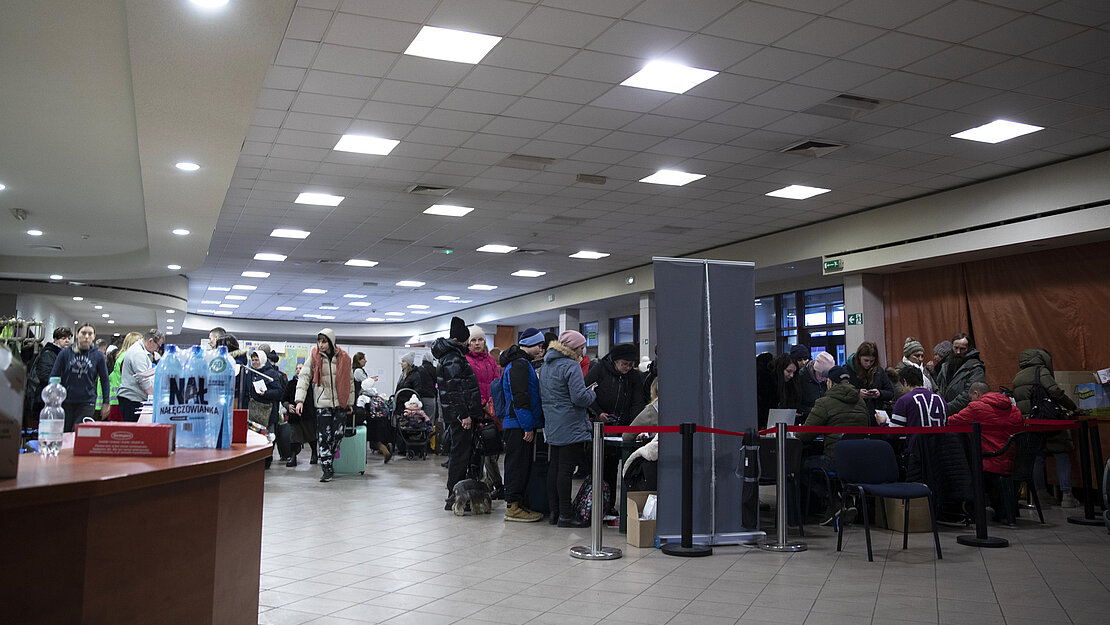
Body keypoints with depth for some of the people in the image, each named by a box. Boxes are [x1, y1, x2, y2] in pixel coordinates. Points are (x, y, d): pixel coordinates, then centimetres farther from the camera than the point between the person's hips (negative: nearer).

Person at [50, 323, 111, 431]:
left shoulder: (98, 356, 2)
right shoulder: (65, 353, 3)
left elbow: (104, 380, 9)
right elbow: (53, 376, 6)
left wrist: (106, 404, 7)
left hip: (87, 403, -2)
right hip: (66, 402, 2)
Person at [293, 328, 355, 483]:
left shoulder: (343, 358, 4)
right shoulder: (314, 357, -1)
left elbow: (349, 381, 13)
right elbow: (304, 377, -4)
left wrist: (350, 402, 15)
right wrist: (300, 400, -14)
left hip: (340, 403, 2)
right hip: (322, 403, -2)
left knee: (338, 435, 2)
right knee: (324, 437, -5)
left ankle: (329, 463, 22)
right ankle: (327, 469, 0)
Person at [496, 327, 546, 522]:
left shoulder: (522, 363, 20)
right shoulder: (519, 365, -15)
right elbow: (520, 398, -21)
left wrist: (531, 425, 22)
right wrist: (528, 427, -20)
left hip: (520, 425, 10)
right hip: (519, 425, -10)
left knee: (522, 464, 13)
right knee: (518, 463, -6)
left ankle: (515, 502, 19)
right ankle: (513, 506, -1)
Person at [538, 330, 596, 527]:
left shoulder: (545, 366, 13)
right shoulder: (571, 366, -15)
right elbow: (580, 398, -20)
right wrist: (592, 394, 0)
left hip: (552, 426, 9)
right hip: (570, 427, -9)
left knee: (554, 467, 12)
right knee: (566, 469, -5)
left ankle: (554, 511, 19)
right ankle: (565, 515, 0)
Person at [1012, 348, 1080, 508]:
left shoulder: (1017, 377, 20)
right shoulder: (1041, 371, -3)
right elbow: (1055, 391, -15)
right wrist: (1073, 407, -7)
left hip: (1025, 422, 7)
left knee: (1036, 458, 14)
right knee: (1062, 455, 0)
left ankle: (1041, 493, 16)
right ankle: (1066, 496, -5)